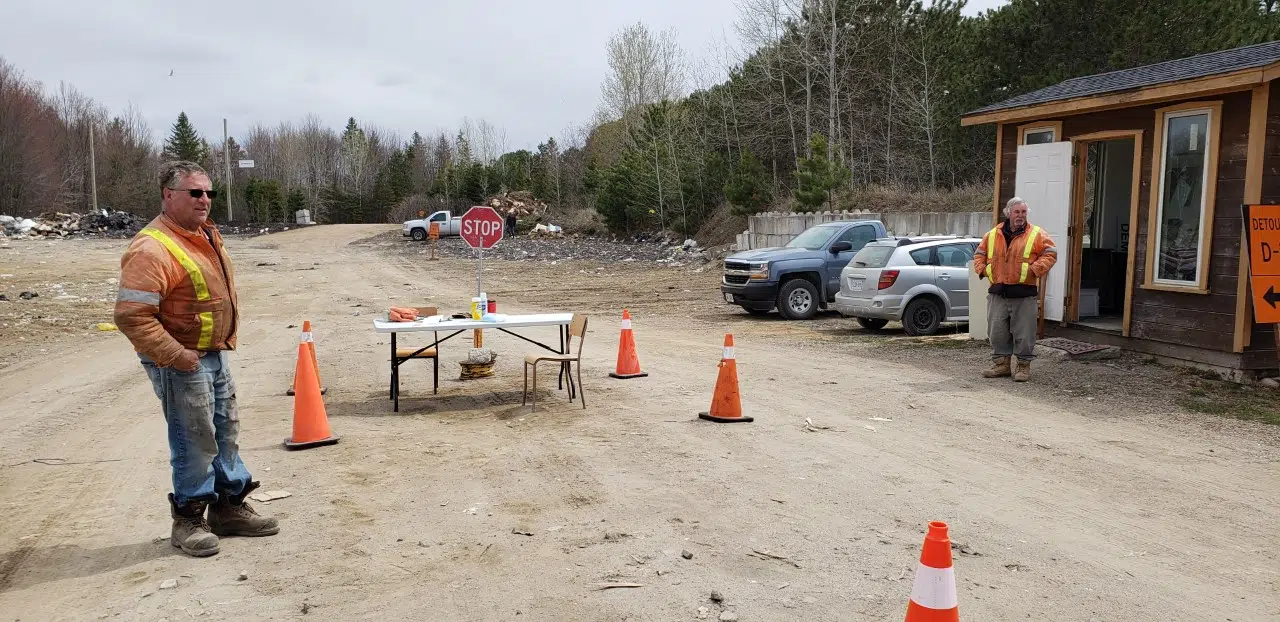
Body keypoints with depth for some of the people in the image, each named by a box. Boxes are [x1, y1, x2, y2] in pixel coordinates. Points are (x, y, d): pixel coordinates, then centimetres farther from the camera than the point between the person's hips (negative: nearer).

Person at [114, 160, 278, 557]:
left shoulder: (207, 235, 9)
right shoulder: (152, 249, -21)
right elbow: (131, 316, -26)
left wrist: (224, 340, 15)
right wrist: (174, 356, -23)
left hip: (215, 355, 9)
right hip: (181, 362, -9)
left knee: (226, 432, 16)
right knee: (195, 441, -1)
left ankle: (230, 506, 30)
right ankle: (188, 520, 15)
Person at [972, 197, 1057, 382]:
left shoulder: (1037, 234, 1)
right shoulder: (992, 235, 11)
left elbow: (1050, 254, -3)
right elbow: (979, 254, 21)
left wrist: (1034, 270, -14)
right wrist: (982, 270, 4)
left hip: (1024, 293, -3)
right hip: (997, 293, 3)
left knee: (1024, 332, 0)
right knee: (997, 330, 6)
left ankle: (1024, 366, 11)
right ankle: (1001, 364, 18)